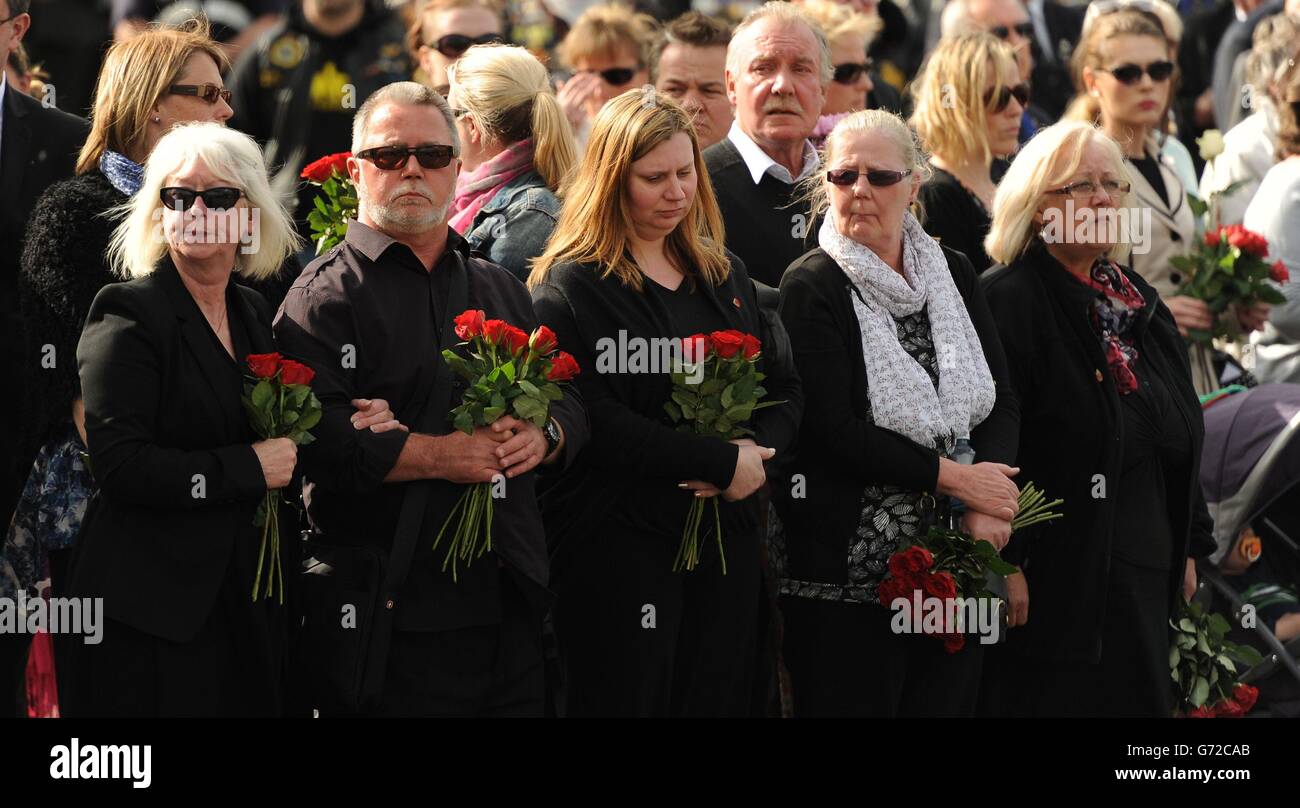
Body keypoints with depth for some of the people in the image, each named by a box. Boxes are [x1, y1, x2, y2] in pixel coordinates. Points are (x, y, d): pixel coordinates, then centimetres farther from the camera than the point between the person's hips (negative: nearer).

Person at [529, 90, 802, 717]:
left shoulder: (725, 277, 16)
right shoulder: (572, 285, -6)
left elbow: (785, 388, 15)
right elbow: (592, 419, -17)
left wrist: (758, 452, -8)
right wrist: (722, 461, -16)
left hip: (728, 537, 6)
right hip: (621, 542, -6)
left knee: (721, 699, 7)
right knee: (631, 701, -4)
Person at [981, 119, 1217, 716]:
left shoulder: (1138, 302, 15)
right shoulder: (1007, 302, -10)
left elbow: (1180, 441, 21)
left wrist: (1190, 547, 18)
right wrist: (1003, 564, -22)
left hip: (1146, 575, 8)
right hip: (1058, 575, -8)